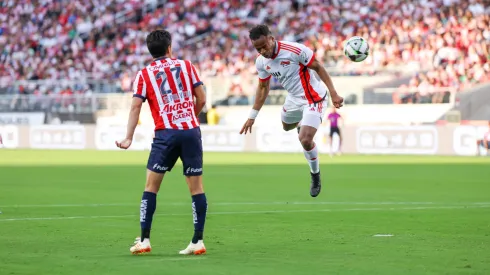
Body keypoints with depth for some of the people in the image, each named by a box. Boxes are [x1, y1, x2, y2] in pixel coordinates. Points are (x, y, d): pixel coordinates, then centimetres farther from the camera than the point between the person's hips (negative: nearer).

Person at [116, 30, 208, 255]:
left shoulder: (144, 74, 7)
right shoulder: (186, 65, 11)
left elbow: (136, 107, -2)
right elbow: (201, 99, 10)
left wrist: (128, 138, -3)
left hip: (166, 134, -1)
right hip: (191, 131, 1)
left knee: (151, 187, 6)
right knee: (196, 188, 4)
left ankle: (144, 240, 2)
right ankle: (198, 241, 1)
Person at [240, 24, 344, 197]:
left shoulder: (295, 50, -30)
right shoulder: (261, 62, -9)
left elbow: (318, 68, -18)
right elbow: (263, 88, 7)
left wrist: (333, 94, -20)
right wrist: (252, 116, 7)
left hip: (313, 99, -7)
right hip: (294, 99, 7)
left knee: (305, 140, -19)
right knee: (286, 126, 32)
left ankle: (315, 176, 8)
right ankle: (302, 125, 70)